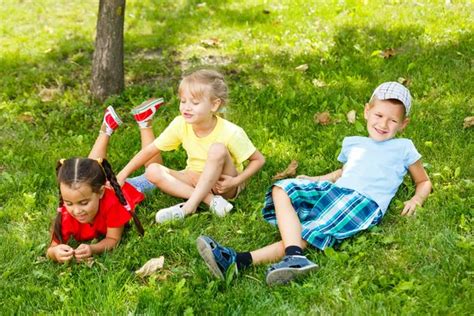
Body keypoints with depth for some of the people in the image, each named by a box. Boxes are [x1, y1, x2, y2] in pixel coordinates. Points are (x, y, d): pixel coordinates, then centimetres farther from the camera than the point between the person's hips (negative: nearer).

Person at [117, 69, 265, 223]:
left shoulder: (231, 133, -23)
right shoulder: (180, 124, -14)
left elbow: (258, 160, -12)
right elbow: (150, 150, -6)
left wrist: (235, 182, -24)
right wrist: (122, 175, -10)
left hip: (222, 185, -4)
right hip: (196, 181, 4)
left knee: (218, 149, -33)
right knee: (153, 171, -20)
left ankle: (188, 207, -29)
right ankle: (210, 200, -27)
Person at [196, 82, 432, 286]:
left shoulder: (403, 148, 18)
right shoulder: (353, 143, 30)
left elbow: (424, 182, 23)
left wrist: (416, 199, 1)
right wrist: (316, 180, 26)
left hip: (366, 202, -6)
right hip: (334, 191, 6)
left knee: (310, 233, -28)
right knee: (281, 189, -17)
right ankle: (294, 255, -42)